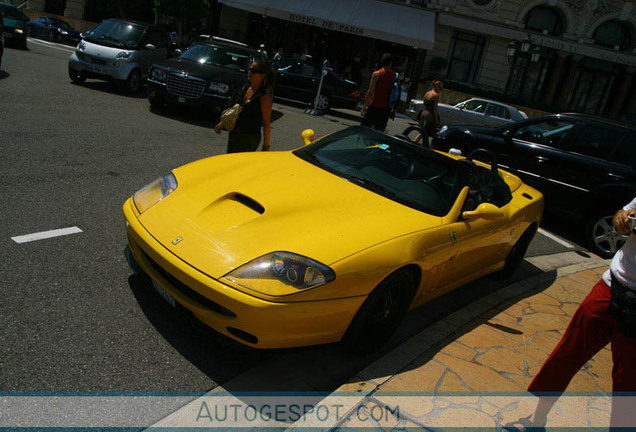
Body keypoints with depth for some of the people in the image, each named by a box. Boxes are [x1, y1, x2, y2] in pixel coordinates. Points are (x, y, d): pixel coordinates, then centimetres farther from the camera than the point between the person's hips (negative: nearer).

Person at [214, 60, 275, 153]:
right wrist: (222, 123, 16)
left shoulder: (264, 97, -16)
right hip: (233, 134, 8)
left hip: (249, 138, -8)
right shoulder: (245, 88, 6)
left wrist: (266, 146, -14)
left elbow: (267, 124, -14)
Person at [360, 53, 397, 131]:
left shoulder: (376, 74, -7)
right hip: (386, 108, 4)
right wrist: (394, 109, 14)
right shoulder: (395, 76, 3)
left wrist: (364, 107, -8)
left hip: (374, 106, -4)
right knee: (379, 131, 9)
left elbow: (370, 92, -11)